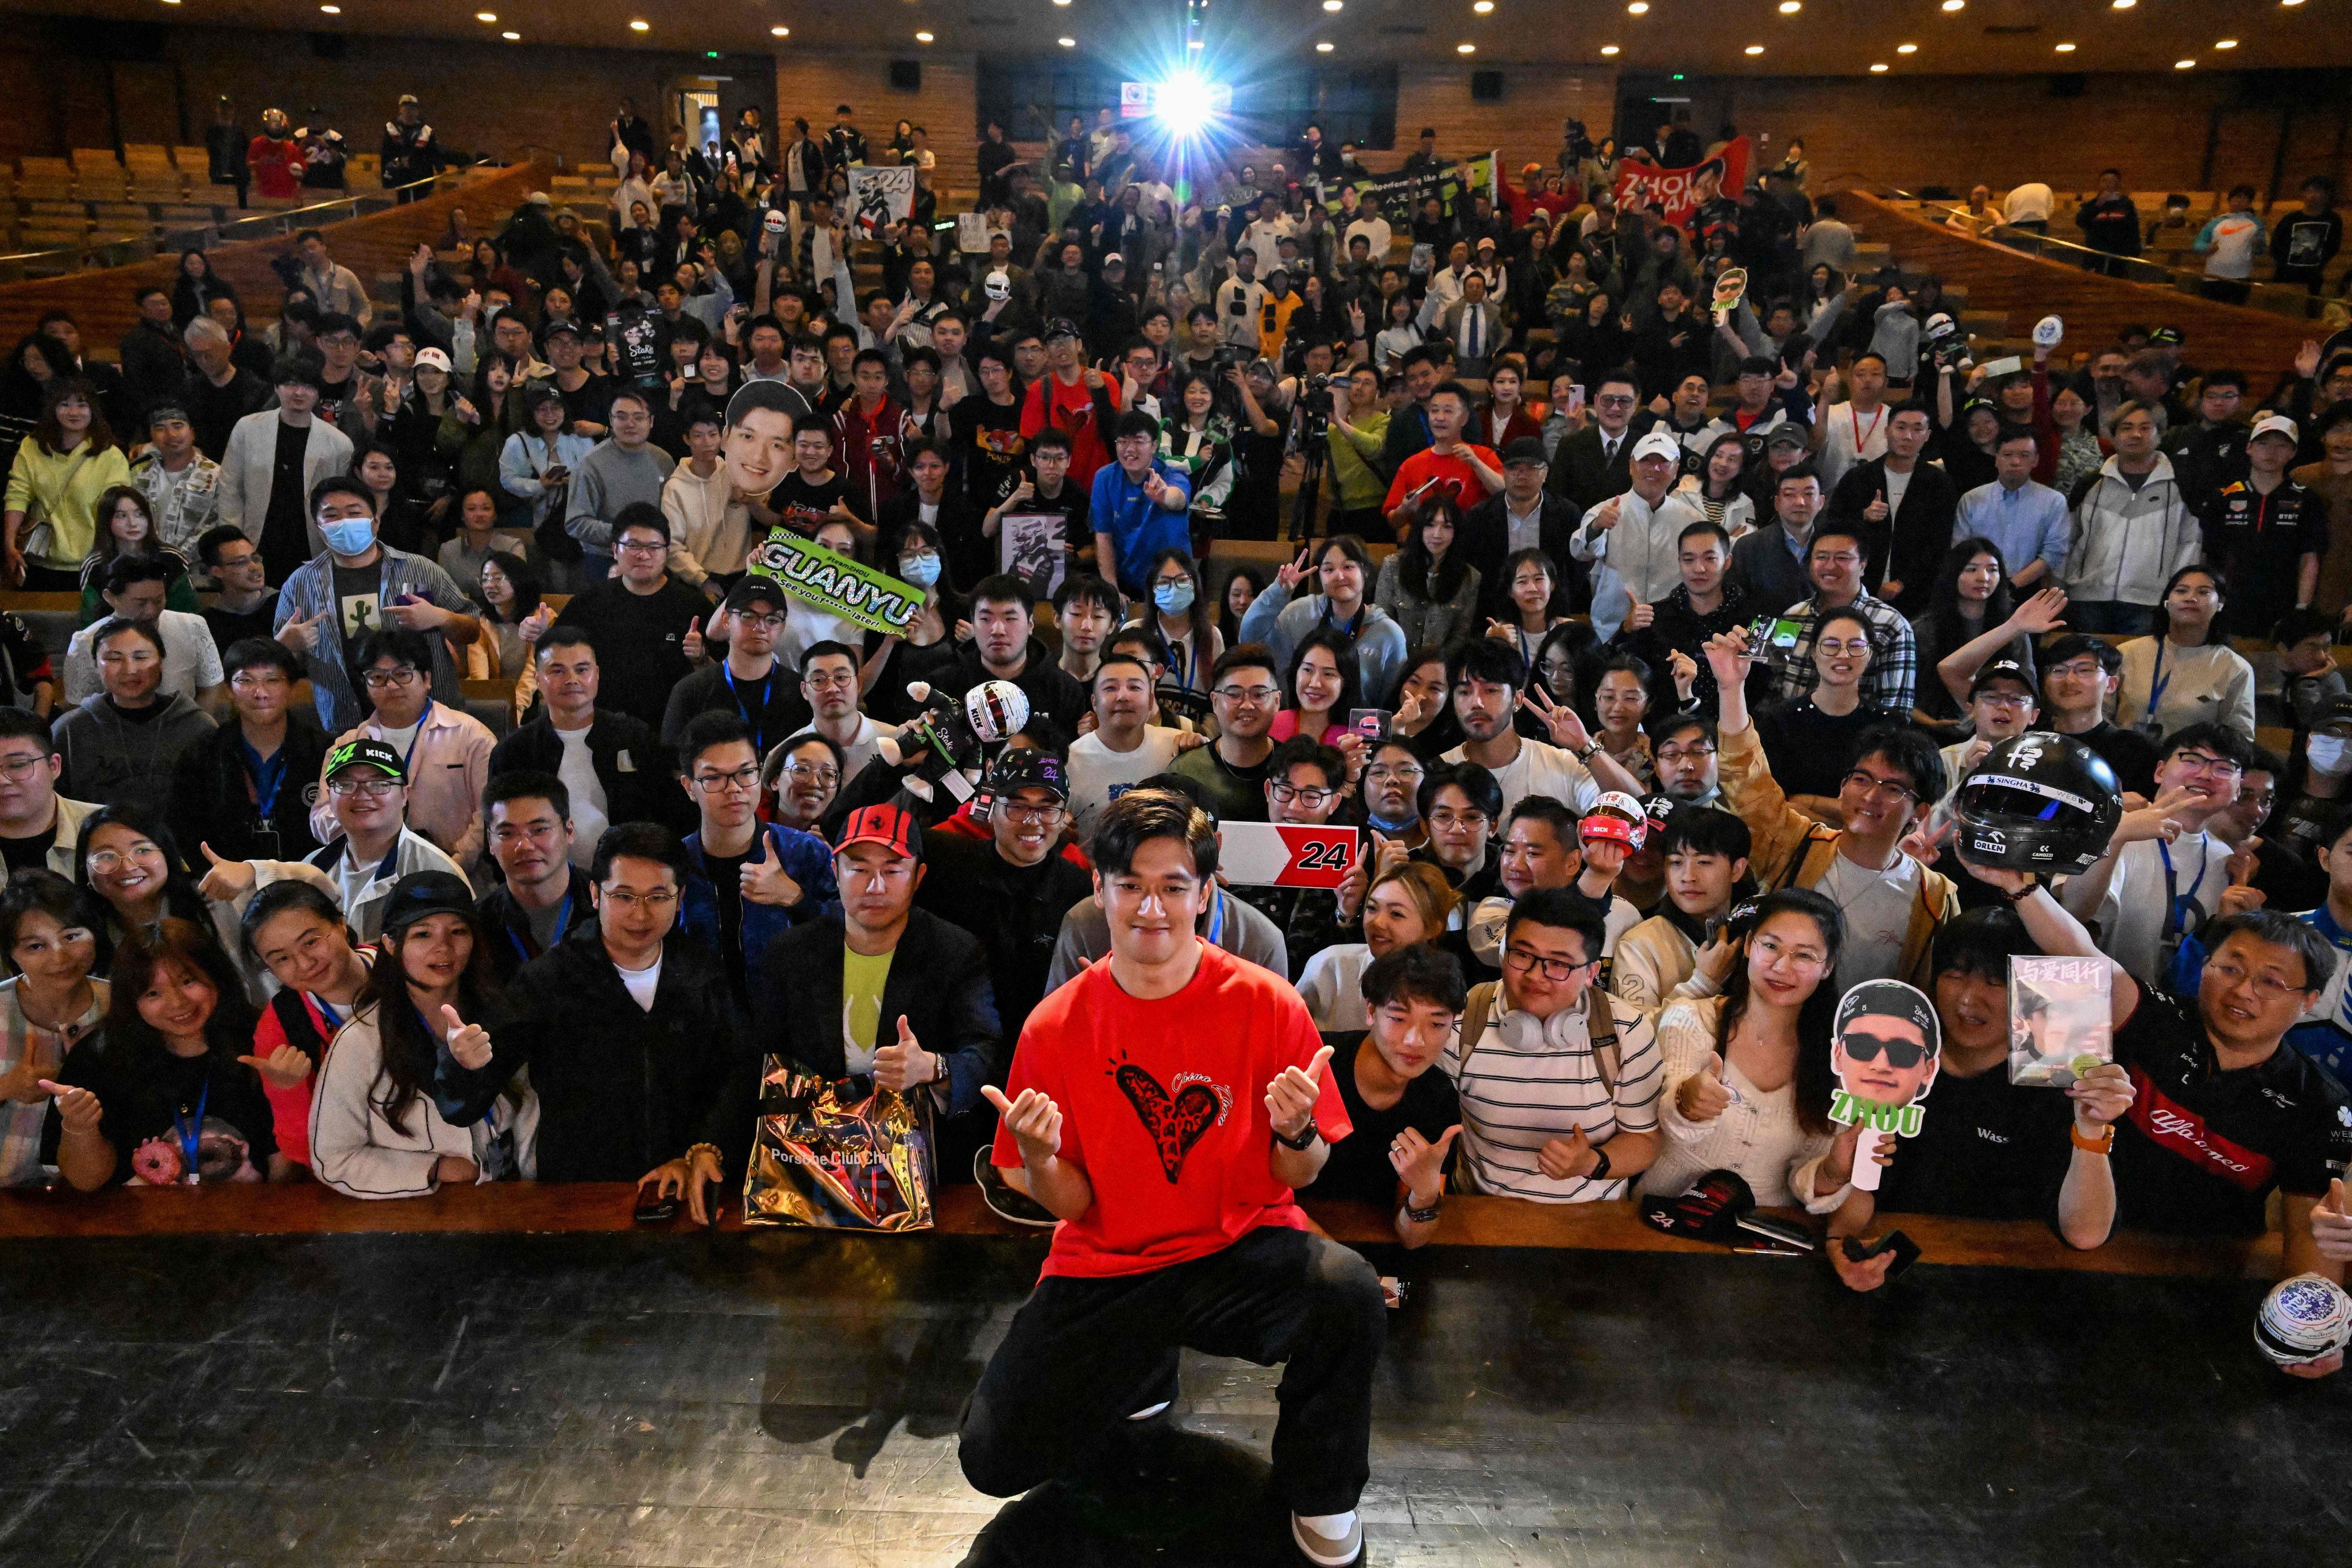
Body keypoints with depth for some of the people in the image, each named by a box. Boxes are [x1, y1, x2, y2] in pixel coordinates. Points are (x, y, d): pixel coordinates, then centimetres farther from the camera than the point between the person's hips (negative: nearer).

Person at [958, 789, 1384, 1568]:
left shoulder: (1265, 1003, -10)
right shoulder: (1056, 1025, -7)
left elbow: (1297, 1177, -2)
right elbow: (1072, 1204, -1)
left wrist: (1296, 1134, -25)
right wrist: (1039, 1158, -24)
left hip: (1242, 1249, -1)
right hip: (1105, 1267, 2)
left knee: (1348, 1292, -33)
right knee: (995, 1459, -9)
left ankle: (1318, 1488, 0)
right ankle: (1138, 1369, 23)